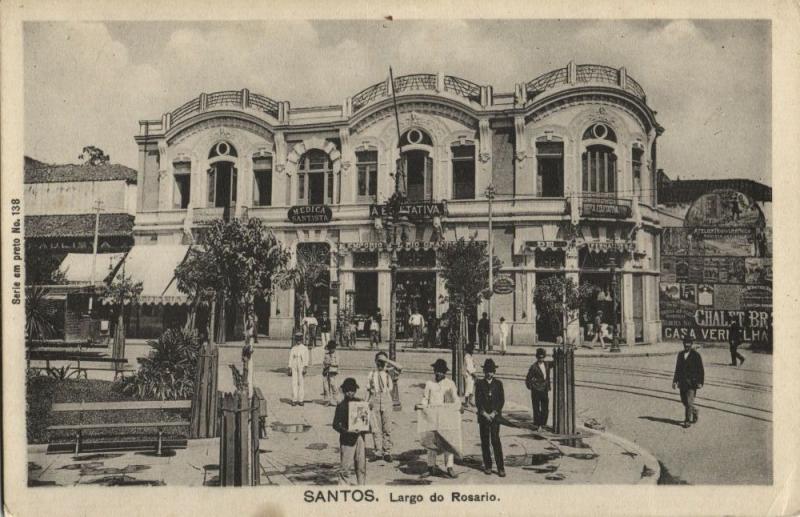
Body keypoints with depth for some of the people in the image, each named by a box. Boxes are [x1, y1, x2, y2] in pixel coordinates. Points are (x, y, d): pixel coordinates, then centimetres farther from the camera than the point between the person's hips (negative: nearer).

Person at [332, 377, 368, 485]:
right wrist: (346, 431, -21)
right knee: (345, 465, -4)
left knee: (361, 465, 8)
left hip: (360, 436, 4)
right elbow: (336, 425, -5)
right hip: (347, 438, -4)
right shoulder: (341, 406, -3)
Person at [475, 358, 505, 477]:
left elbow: (502, 400, 3)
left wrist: (494, 413, -7)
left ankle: (500, 467, -7)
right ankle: (487, 466, 12)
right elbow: (477, 400, 0)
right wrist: (484, 413, -9)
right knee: (485, 441, 3)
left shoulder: (498, 383, 7)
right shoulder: (479, 383, 5)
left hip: (495, 416, -1)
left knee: (495, 440, -9)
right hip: (483, 416, 1)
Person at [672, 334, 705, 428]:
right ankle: (694, 411, 38)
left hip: (692, 382, -5)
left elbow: (701, 370, -4)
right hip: (682, 382, 6)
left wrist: (700, 382, -10)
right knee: (684, 401, 12)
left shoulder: (696, 355, -5)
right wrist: (675, 381, 10)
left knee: (689, 402, -10)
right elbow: (677, 368, 16)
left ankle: (687, 420, -3)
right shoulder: (680, 354, 10)